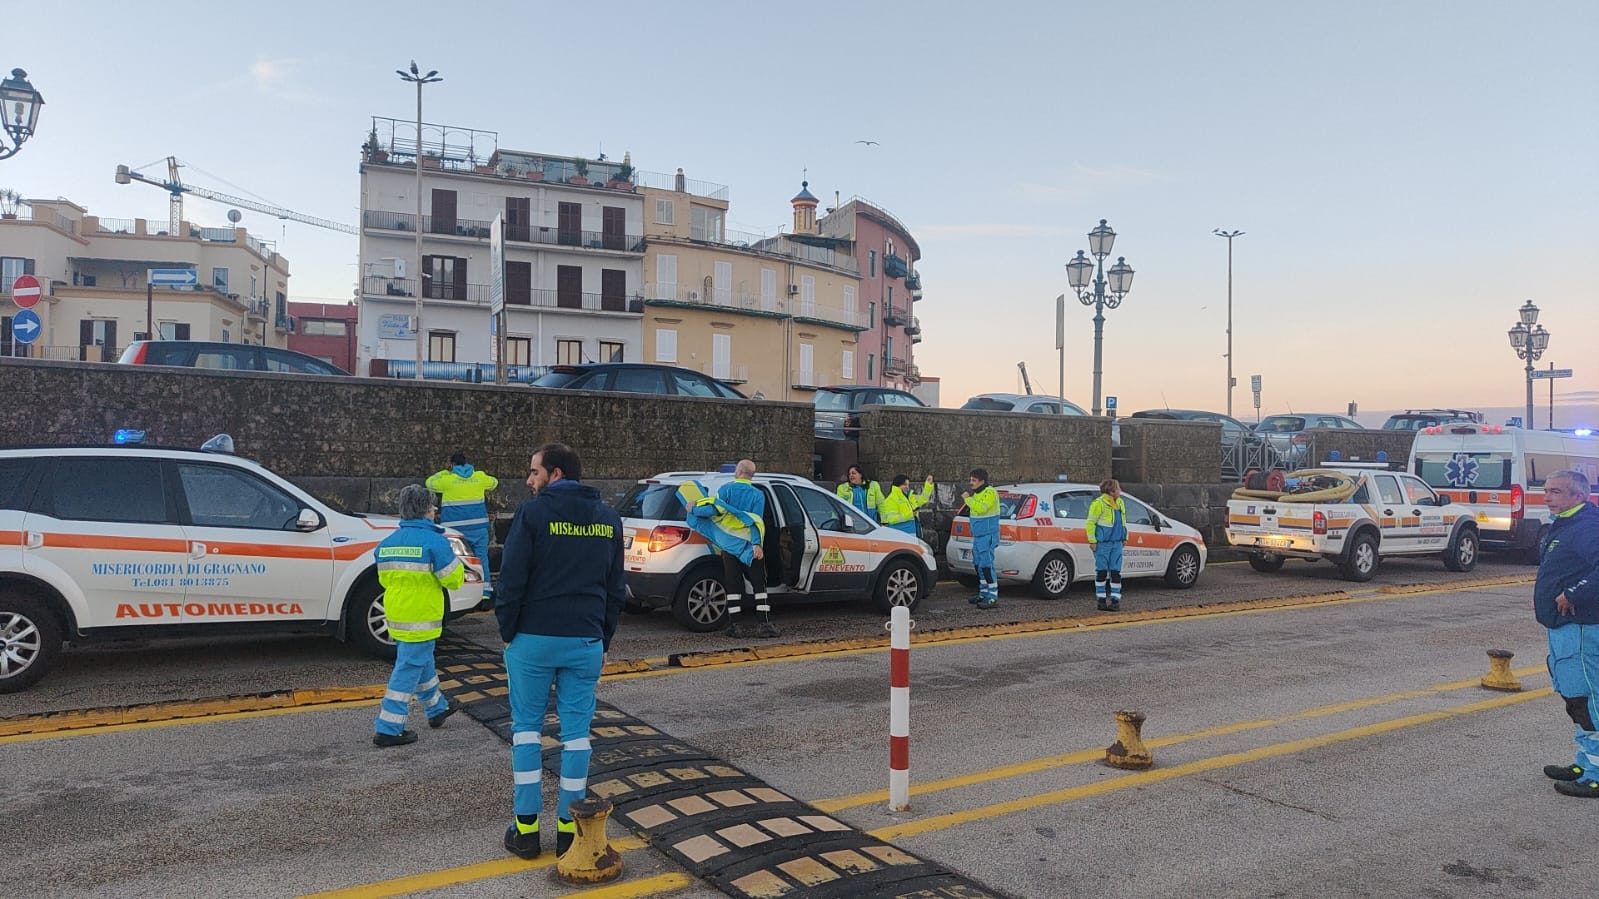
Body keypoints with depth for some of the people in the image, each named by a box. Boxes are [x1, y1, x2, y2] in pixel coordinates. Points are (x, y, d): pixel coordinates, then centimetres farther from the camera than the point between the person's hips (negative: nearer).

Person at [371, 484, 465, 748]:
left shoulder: (387, 543, 7)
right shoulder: (433, 541, -16)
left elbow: (384, 579, 17)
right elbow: (453, 579, -12)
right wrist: (456, 563, 6)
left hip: (396, 615, 8)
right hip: (421, 618, -8)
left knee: (422, 664, 23)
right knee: (408, 670, -2)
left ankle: (437, 708, 40)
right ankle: (387, 729, 0)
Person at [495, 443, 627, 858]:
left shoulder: (534, 513, -8)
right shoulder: (609, 519, 8)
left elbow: (512, 579, -9)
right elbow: (616, 588, 11)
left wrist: (507, 632, 2)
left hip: (534, 638, -3)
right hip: (586, 642, 3)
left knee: (526, 728, 9)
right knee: (576, 731, 8)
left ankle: (526, 828, 12)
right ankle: (569, 827, 13)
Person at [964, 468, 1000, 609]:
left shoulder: (990, 493, -14)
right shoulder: (977, 493, 16)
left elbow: (981, 508, -27)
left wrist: (968, 498, -19)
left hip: (987, 536, -10)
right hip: (978, 536, 10)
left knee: (986, 565, -13)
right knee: (979, 565, 15)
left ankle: (993, 598, -11)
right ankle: (983, 594, 25)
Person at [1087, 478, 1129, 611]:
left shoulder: (1120, 503, 13)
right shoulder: (1098, 503, -11)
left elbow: (1123, 521, 24)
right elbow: (1090, 523, -10)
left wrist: (1124, 537, 20)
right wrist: (1092, 540, -12)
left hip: (1116, 543, 6)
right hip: (1102, 544, -6)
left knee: (1116, 572, 4)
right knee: (1102, 572, 2)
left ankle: (1115, 600, 8)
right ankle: (1101, 599, 11)